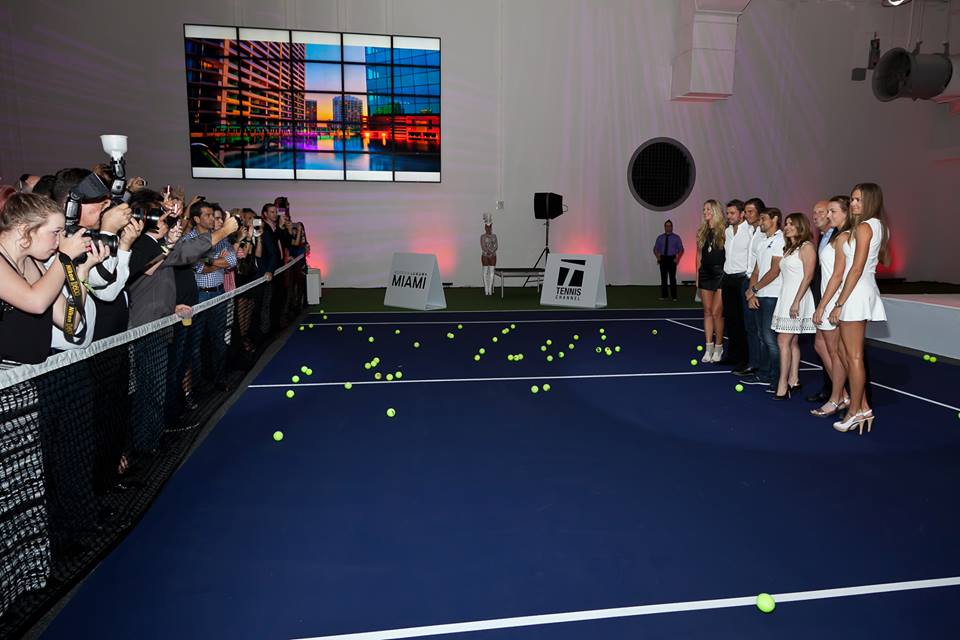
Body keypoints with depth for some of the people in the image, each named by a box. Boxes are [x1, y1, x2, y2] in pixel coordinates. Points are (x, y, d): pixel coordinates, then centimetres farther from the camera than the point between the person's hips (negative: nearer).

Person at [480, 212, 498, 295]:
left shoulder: (494, 236, 7)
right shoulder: (482, 237, -1)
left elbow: (496, 246, -1)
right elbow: (483, 247, -10)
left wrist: (491, 252, -16)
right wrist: (488, 252, -20)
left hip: (493, 256, 3)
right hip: (485, 256, -3)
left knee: (491, 272, 1)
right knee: (485, 272, -1)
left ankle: (490, 289, 4)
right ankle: (486, 290, 2)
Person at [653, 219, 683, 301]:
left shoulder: (676, 238, 4)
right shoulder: (660, 237, 9)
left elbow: (681, 250, 5)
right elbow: (655, 249, 13)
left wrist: (677, 259, -7)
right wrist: (658, 257, -2)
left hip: (672, 259, -2)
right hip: (663, 259, 2)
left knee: (672, 277, -5)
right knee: (663, 277, 4)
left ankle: (674, 296, 0)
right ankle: (664, 295, 11)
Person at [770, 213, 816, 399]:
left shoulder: (806, 247, -8)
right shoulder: (788, 248, 18)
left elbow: (808, 276, -14)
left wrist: (796, 301, -20)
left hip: (797, 297, -9)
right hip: (785, 296, 9)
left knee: (783, 341, -12)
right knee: (792, 342, 10)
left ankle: (783, 386, -10)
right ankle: (793, 381, 15)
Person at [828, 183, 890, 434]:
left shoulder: (864, 226, -12)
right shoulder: (880, 226, 14)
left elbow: (856, 268, -17)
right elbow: (885, 260, 28)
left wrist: (839, 303, -16)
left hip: (856, 292, -9)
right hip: (867, 290, 9)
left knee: (853, 356, -2)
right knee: (844, 351, 14)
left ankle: (855, 412, 6)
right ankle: (862, 406, 17)